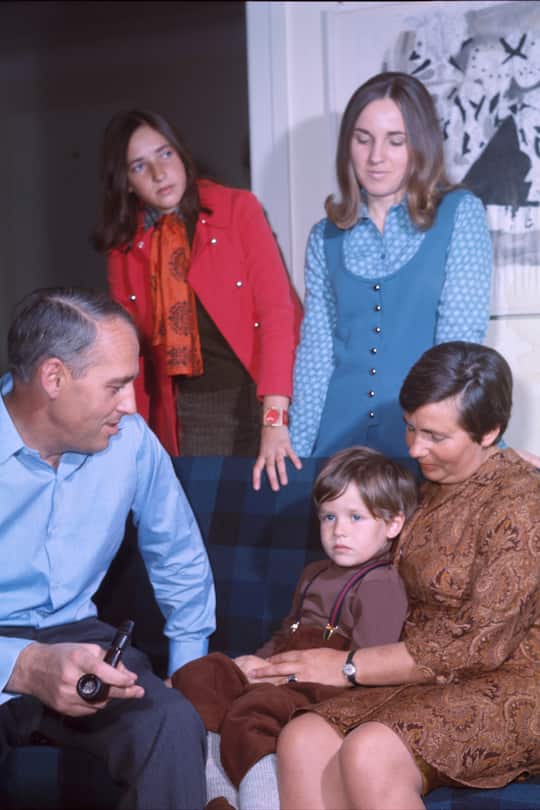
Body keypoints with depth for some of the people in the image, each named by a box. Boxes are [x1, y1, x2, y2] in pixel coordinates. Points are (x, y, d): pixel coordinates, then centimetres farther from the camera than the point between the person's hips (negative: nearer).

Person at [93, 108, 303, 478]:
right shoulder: (124, 246, 4)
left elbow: (276, 308, -15)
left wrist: (274, 420, -25)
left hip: (261, 397, -2)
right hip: (190, 413, 2)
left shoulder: (237, 208, -6)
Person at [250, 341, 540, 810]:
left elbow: (478, 644, -15)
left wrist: (348, 667, -9)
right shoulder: (433, 489, 14)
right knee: (303, 739, -20)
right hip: (425, 680, 7)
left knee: (370, 752, -33)